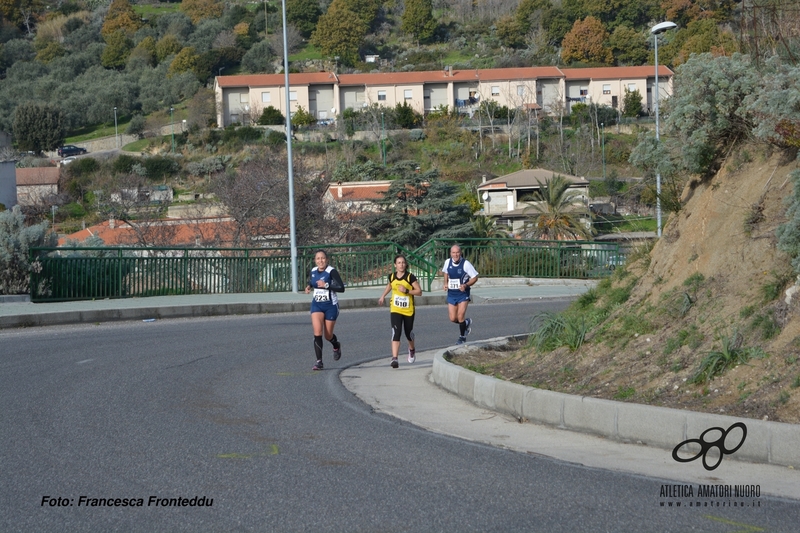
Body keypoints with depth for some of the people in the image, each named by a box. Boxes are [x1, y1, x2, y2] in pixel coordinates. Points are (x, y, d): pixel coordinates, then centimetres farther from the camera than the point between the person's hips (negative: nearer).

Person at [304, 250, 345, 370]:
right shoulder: (313, 271, 2)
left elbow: (341, 288, -21)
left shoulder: (331, 271, -15)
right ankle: (319, 361, -10)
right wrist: (309, 287, 3)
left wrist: (326, 285, -29)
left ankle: (336, 346, 45)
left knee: (328, 335, 8)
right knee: (317, 332, -14)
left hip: (331, 306, -4)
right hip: (317, 305, 4)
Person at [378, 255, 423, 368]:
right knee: (396, 333, -16)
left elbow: (419, 292, -12)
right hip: (395, 310, 1)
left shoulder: (410, 277, -11)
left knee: (409, 333, 16)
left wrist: (407, 291, -24)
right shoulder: (392, 276, 0)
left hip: (408, 311, -1)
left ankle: (412, 350, 49)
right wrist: (383, 296, 23)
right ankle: (394, 358, -23)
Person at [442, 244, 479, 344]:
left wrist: (466, 285, -24)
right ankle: (466, 322, 34)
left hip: (463, 294, -4)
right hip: (451, 294, 4)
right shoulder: (448, 262, -3)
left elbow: (475, 277, -9)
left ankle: (462, 337, 14)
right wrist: (446, 283, 2)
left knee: (460, 317, -9)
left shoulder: (466, 264, -17)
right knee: (453, 318, 1)